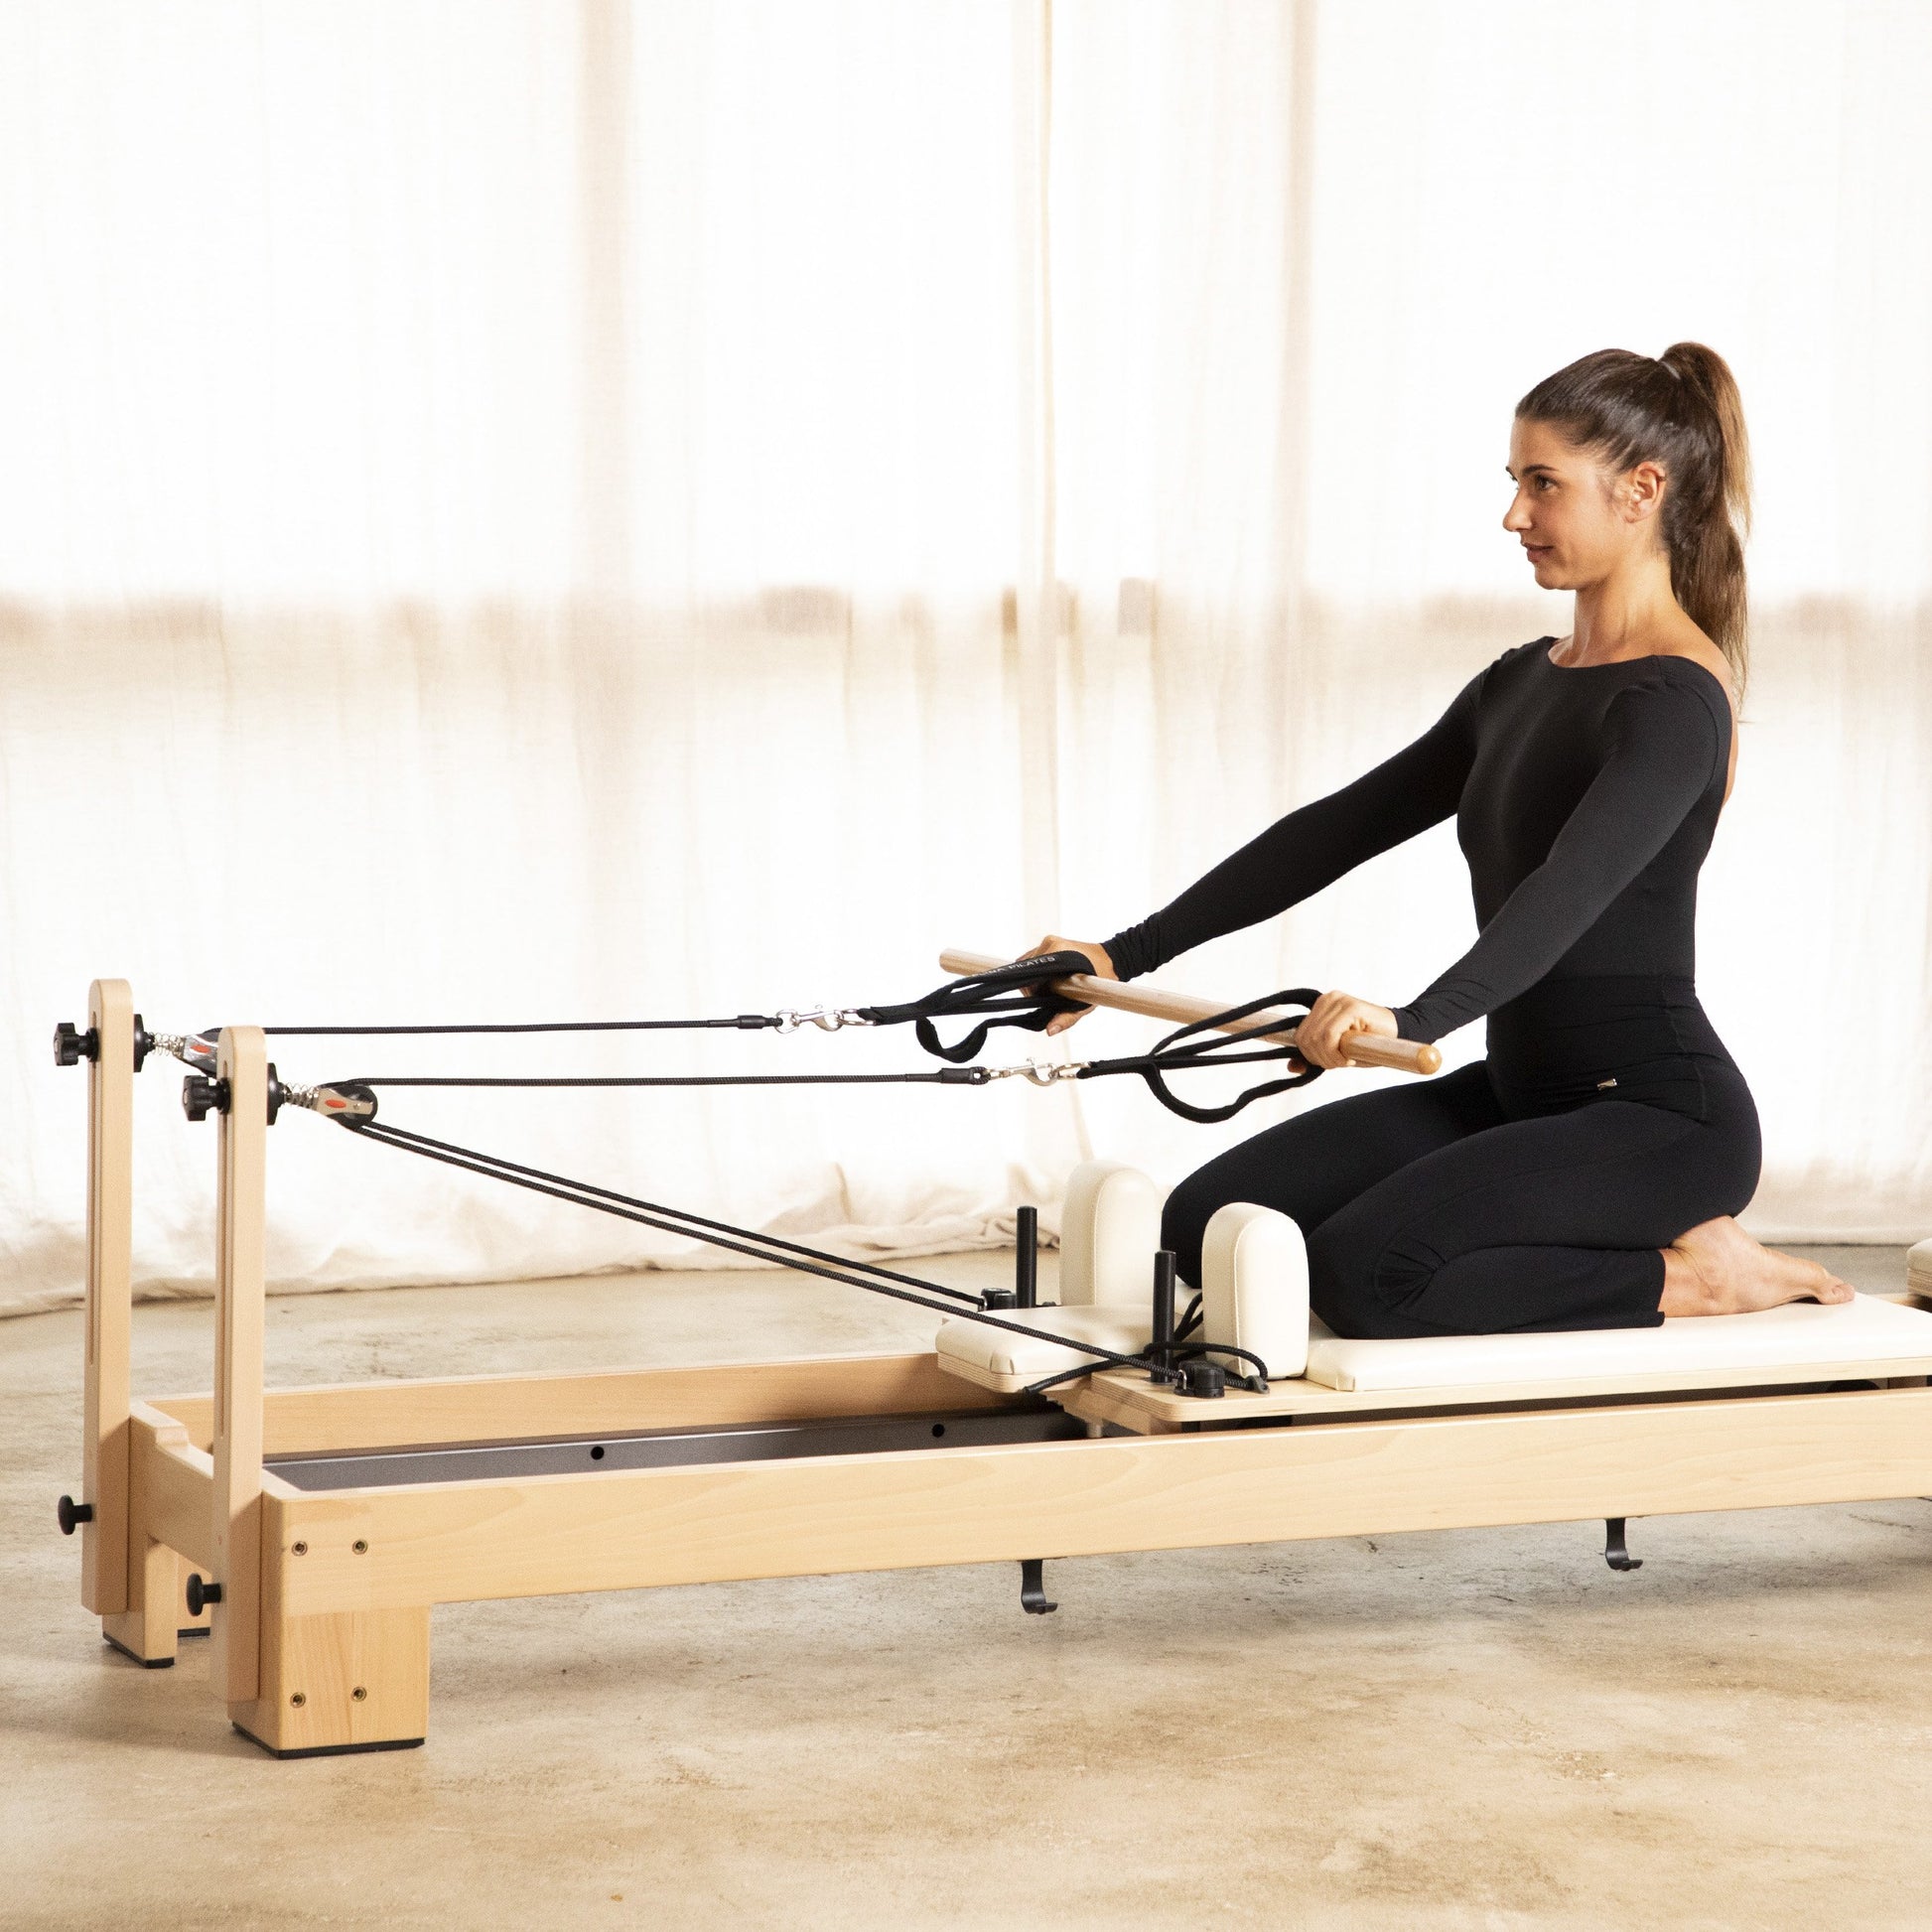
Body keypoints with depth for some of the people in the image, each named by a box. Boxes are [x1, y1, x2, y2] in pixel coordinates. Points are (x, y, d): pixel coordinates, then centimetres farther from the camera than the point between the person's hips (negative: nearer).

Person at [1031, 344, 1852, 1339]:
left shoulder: (1673, 698, -15)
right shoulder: (1525, 680, 13)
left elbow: (1570, 890, -32)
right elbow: (1343, 827, 13)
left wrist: (1417, 1016, -49)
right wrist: (1128, 953, 7)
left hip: (1659, 1111, -9)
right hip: (1525, 1089, 9)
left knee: (1365, 1271, -30)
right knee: (1209, 1225, -5)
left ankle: (1686, 1272, -8)